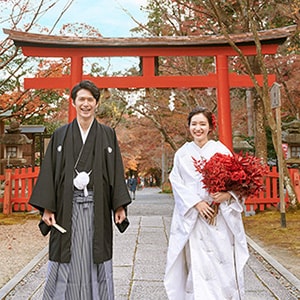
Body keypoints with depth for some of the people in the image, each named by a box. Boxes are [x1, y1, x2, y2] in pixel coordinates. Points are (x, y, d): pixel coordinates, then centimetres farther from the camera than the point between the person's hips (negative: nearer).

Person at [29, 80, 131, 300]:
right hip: (67, 207, 0)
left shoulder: (108, 135, 6)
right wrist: (47, 207, -3)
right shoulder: (60, 135, 6)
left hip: (97, 207, 0)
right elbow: (49, 172, 4)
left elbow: (116, 171, 3)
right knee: (67, 260, 6)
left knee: (96, 259, 8)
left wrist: (120, 205, -2)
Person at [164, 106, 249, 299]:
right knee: (198, 264, 0)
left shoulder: (220, 150, 3)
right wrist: (196, 202, -12)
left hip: (221, 216, 0)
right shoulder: (182, 154, 7)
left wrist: (227, 194, -19)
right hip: (193, 217, 1)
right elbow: (177, 183, 0)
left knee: (224, 260, 2)